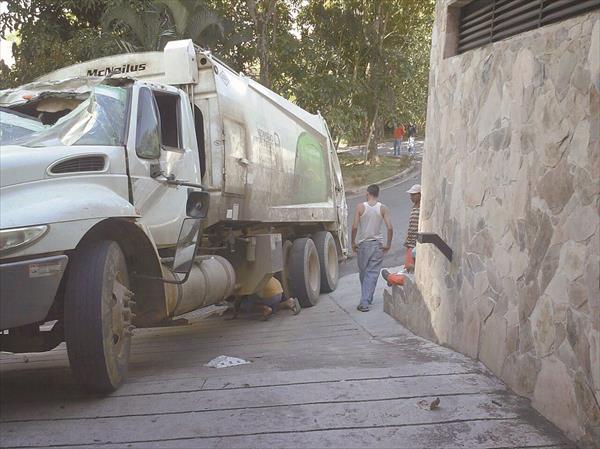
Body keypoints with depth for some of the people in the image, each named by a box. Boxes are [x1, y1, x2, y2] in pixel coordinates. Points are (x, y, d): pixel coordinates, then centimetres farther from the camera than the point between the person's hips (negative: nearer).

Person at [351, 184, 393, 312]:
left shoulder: (360, 207, -5)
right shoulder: (383, 209, -3)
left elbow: (355, 227, -11)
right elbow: (390, 228, -10)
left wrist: (353, 242, 1)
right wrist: (388, 244, 1)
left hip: (362, 244, 0)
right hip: (377, 245, 0)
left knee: (363, 273, 14)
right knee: (372, 274, 3)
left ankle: (365, 301, 23)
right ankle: (366, 301, -4)